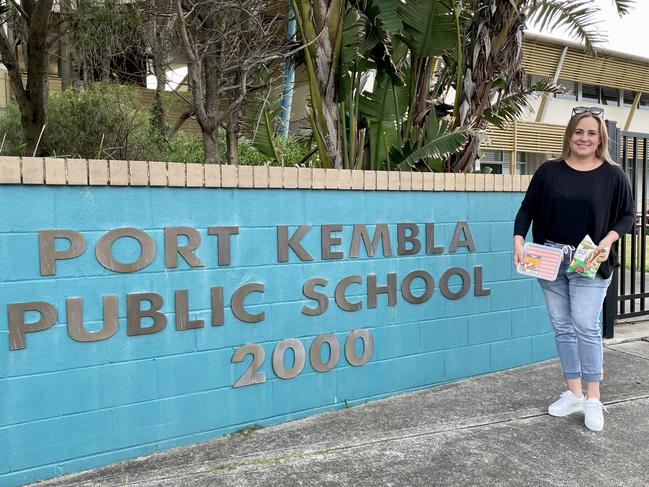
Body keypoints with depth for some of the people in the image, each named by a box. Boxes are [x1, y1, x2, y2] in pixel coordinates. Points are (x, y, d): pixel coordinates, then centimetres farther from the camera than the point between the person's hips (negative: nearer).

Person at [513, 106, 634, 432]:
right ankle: (573, 394, 22)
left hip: (589, 264, -2)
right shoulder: (550, 170, 3)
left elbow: (627, 215, 5)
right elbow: (527, 208, 5)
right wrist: (518, 240, -9)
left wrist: (607, 241, -12)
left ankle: (593, 400, 10)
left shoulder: (612, 175, 0)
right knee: (562, 328, 9)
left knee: (585, 327, -5)